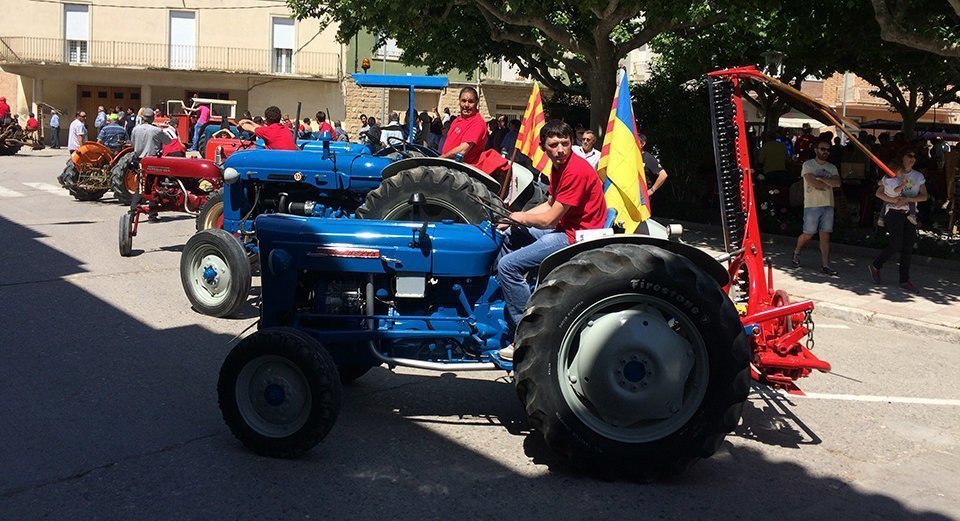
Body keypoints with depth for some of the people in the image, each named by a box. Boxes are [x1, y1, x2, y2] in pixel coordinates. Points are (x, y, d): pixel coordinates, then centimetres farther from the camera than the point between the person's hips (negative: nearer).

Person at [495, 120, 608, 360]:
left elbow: (549, 219, -20)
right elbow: (548, 205, 19)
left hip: (578, 237, -11)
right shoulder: (560, 166, 10)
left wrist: (520, 217, -1)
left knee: (508, 265, -18)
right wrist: (513, 219, 8)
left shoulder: (576, 170, -22)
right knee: (511, 236, 24)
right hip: (564, 230, 11)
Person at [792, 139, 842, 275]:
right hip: (812, 205, -4)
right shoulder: (808, 165, -1)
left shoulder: (832, 167, 13)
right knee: (808, 234, -1)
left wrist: (821, 179, -13)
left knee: (825, 235, 0)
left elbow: (837, 183, -5)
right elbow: (812, 182, -15)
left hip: (828, 205, 4)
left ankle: (825, 265, 0)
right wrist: (829, 184, -2)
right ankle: (797, 252, 28)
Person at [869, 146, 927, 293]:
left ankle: (905, 280, 6)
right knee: (896, 245, -10)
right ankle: (875, 266, 13)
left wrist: (906, 199, -14)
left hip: (909, 214, 4)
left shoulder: (918, 176, 8)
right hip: (893, 213, -4)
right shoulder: (892, 176, -2)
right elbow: (878, 193, -4)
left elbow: (924, 196, 0)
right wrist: (893, 200, -19)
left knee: (908, 247, 2)